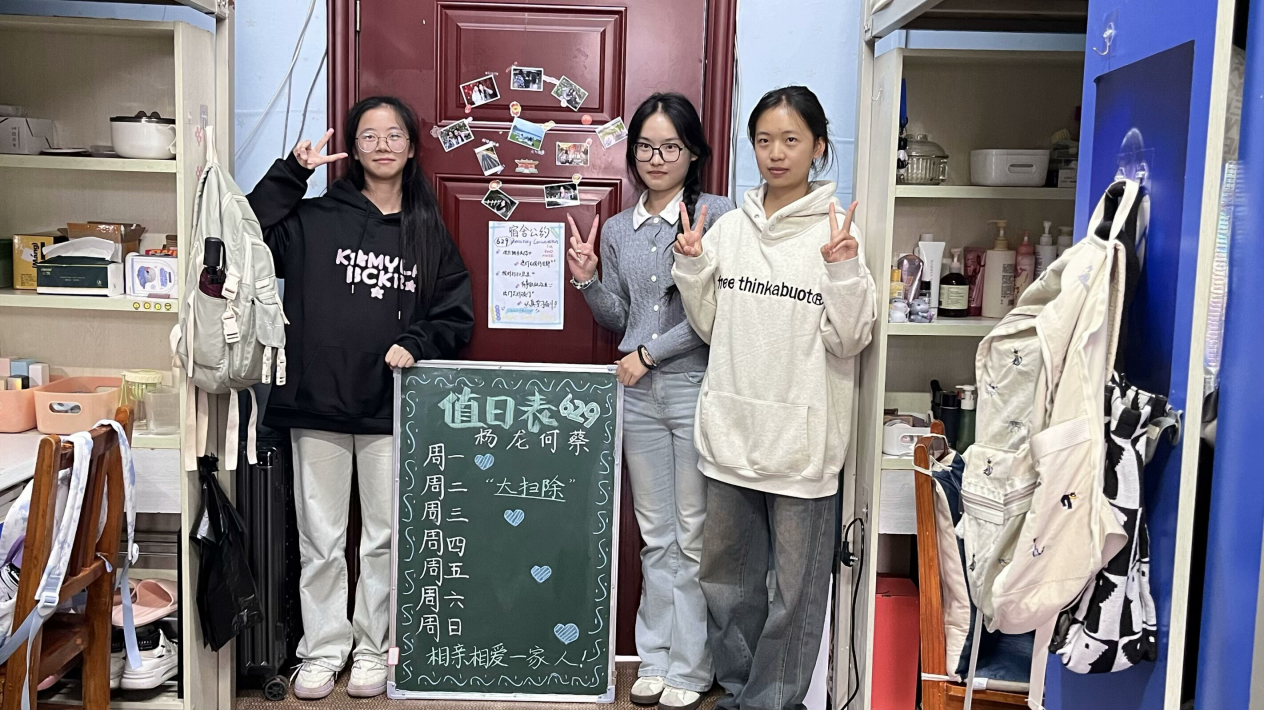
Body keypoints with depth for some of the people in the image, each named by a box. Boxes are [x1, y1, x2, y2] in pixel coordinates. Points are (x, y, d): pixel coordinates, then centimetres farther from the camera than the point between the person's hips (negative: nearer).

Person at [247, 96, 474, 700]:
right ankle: (323, 649, 23)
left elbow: (457, 316, 7)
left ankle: (373, 646, 25)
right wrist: (290, 173, -8)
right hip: (317, 401, 0)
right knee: (320, 538, 8)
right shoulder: (316, 219, 5)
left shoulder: (430, 233, 8)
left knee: (385, 536, 10)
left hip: (392, 407, 1)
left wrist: (415, 344, -11)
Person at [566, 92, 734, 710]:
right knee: (656, 536, 12)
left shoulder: (717, 216, -4)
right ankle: (655, 659, 22)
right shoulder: (617, 230, 12)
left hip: (697, 388, -4)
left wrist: (650, 354, -10)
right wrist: (587, 282, -3)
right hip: (637, 394, 5)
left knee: (695, 537, 2)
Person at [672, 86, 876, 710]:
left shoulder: (838, 230, -5)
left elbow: (848, 340, -8)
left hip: (801, 436, -4)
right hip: (731, 426, 5)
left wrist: (841, 270, -21)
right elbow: (710, 327, 12)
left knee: (797, 582, 5)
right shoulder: (730, 227, 7)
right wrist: (690, 267, -2)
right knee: (726, 571, 17)